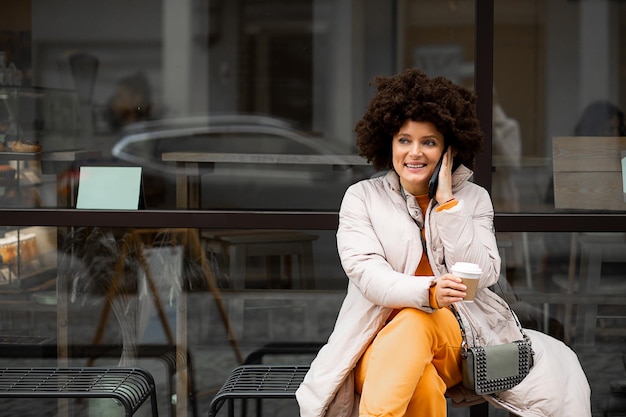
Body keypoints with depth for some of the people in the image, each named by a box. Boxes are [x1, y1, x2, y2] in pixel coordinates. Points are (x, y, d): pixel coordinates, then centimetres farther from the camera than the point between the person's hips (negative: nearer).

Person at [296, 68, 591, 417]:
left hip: (455, 342, 1)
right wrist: (429, 292, -32)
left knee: (416, 321, -36)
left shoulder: (473, 198, 8)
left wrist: (447, 203, -9)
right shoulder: (362, 197, 4)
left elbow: (482, 277, -5)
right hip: (380, 348, -1)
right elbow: (366, 272, -11)